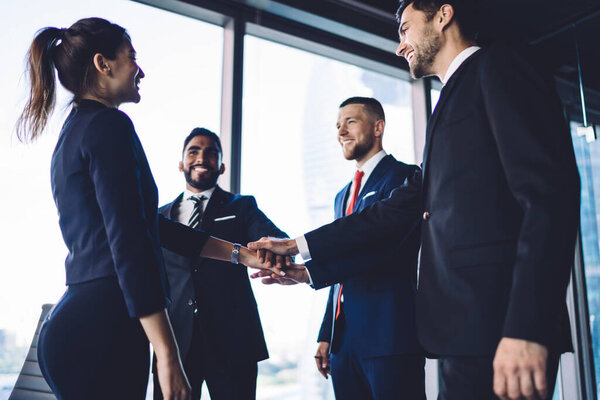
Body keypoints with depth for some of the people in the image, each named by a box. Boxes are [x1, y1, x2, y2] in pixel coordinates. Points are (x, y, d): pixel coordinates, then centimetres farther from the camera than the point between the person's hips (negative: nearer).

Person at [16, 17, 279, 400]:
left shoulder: (75, 130, 20)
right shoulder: (109, 125, -10)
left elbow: (154, 226, 21)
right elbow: (129, 245, -19)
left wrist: (239, 253, 22)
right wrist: (168, 356, -20)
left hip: (75, 320, 10)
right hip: (103, 325, -10)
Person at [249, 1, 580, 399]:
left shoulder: (498, 65, -2)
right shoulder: (452, 101, 25)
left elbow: (551, 191, -16)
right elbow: (400, 208, 21)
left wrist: (525, 329, -24)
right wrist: (300, 247, 19)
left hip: (495, 325, -9)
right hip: (462, 326, 9)